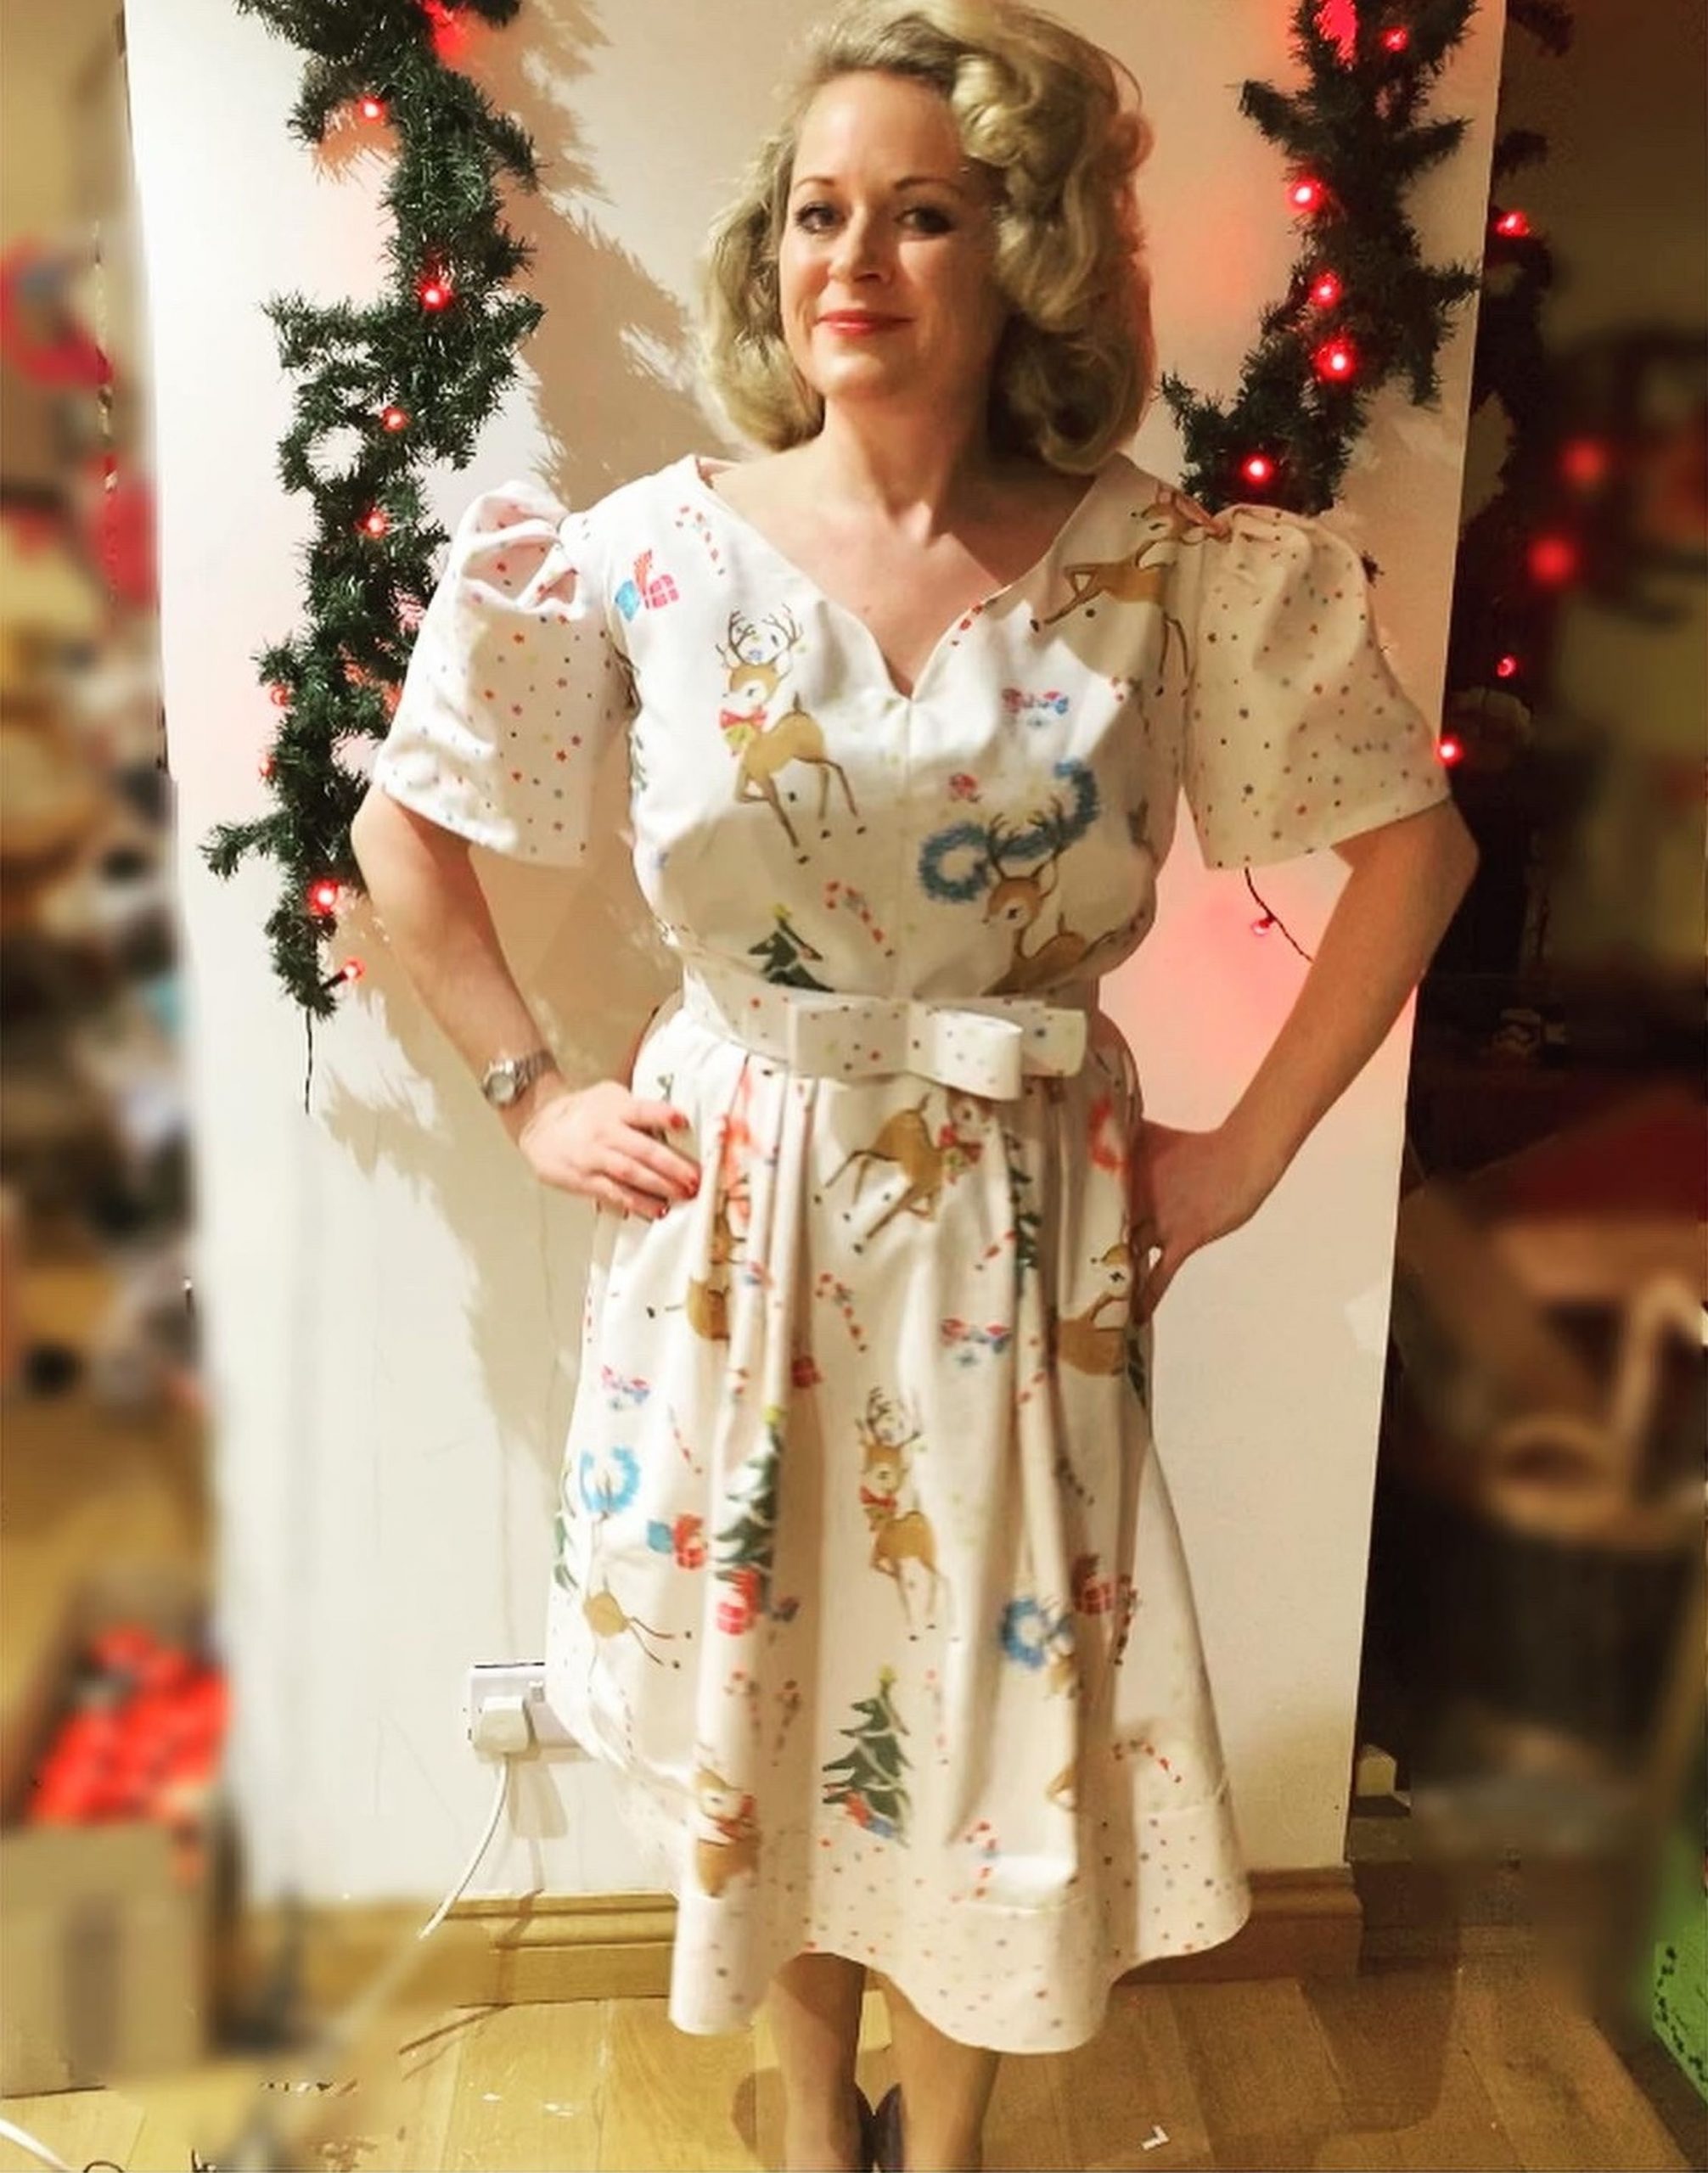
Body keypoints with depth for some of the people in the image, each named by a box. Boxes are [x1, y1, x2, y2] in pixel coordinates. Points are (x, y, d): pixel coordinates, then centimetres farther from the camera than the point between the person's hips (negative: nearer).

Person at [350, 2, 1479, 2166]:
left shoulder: (1165, 571, -7)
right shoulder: (655, 552, -5)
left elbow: (1416, 841, 0)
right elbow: (403, 825, 6)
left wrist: (1249, 1150, -3)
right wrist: (532, 1094, 1)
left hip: (1018, 1233, 0)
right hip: (736, 1218, 1)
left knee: (994, 1707, 13)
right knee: (762, 1693, 16)